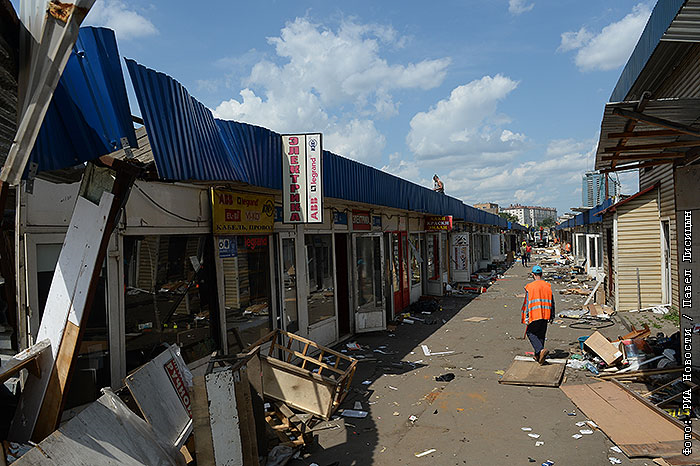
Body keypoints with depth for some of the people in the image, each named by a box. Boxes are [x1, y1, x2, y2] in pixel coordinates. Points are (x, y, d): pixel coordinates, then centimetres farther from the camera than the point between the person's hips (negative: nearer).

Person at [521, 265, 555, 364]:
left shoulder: (530, 287, -10)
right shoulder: (548, 286, 5)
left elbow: (527, 303, -11)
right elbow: (552, 303, 11)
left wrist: (526, 317, -5)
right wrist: (552, 316, 20)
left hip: (534, 315, -5)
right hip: (545, 316, 5)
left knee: (530, 333, 9)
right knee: (541, 335, 15)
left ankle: (541, 350, -11)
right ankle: (538, 355, 20)